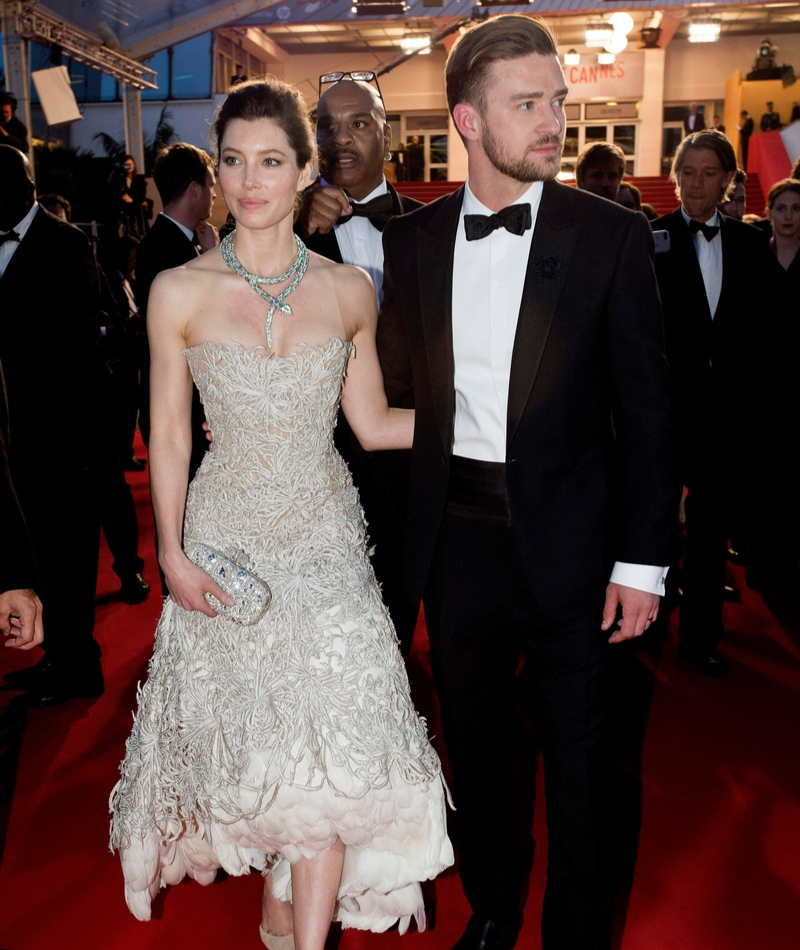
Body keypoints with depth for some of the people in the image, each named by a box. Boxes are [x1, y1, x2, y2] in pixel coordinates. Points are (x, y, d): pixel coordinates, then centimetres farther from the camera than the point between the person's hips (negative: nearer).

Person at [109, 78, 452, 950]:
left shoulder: (348, 290, -2)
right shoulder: (179, 293, -7)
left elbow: (373, 422, 4)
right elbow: (169, 436, -2)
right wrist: (172, 557, -6)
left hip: (324, 537, 1)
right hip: (227, 536, 0)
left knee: (331, 734, -2)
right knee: (248, 724, 15)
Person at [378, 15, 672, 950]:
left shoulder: (612, 235, -5)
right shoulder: (411, 239, 3)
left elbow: (644, 408, -5)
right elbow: (395, 381, 9)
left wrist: (641, 558, -7)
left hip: (565, 545, -2)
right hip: (455, 539, 3)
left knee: (576, 762, 12)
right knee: (474, 748, 20)